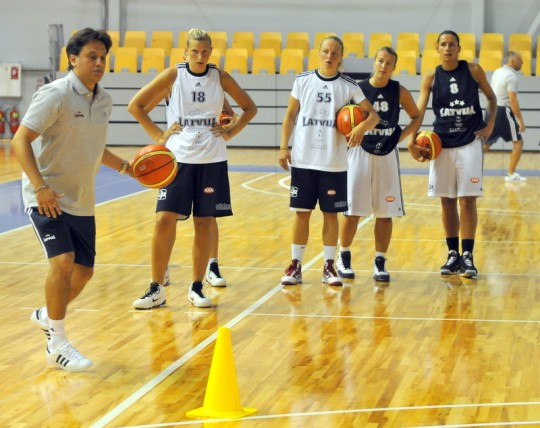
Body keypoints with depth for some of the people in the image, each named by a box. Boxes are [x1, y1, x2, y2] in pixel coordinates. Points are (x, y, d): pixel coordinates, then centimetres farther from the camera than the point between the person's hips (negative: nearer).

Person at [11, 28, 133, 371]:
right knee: (63, 261, -21)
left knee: (83, 271, 9)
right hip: (47, 197, -7)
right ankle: (58, 345, -8)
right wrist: (40, 187, -28)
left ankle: (47, 316, 37)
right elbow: (20, 141, -19)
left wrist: (128, 168, 13)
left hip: (82, 201, 7)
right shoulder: (55, 95, -15)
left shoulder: (104, 101, 6)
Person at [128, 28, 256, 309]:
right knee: (165, 221, -8)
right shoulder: (173, 75, -2)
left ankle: (196, 288, 15)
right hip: (178, 158, -2)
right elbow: (135, 105, 1)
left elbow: (249, 108, 15)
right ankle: (156, 289, 2)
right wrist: (158, 135, -4)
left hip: (212, 160, 2)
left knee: (204, 223, 4)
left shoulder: (220, 77, 3)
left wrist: (230, 132, 3)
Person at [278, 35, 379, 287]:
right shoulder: (302, 81, 3)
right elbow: (290, 115, 8)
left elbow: (373, 115, -2)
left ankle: (329, 267, 14)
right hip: (303, 161, 0)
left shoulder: (349, 87, 0)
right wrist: (284, 147, 0)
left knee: (331, 214, 5)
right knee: (301, 212, 4)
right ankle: (295, 266, 12)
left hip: (334, 164, 0)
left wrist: (362, 127, -23)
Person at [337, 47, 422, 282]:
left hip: (387, 155, 2)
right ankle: (344, 257, 19)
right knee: (353, 210, 1)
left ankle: (380, 262, 13)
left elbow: (416, 117, 11)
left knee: (385, 212, 3)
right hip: (360, 152, -1)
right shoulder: (357, 89, -6)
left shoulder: (400, 92, -2)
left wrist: (403, 135, -4)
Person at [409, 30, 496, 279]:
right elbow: (419, 110, -7)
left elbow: (491, 97, 10)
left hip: (470, 142, -2)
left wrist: (490, 125, -4)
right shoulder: (431, 78, 0)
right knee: (447, 202, 6)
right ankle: (453, 254, 16)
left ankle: (467, 256, -1)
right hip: (442, 144, 2)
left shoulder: (473, 71, -2)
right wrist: (412, 139, -22)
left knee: (467, 200, -6)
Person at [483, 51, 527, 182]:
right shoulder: (511, 76, -13)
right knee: (518, 142, 4)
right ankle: (511, 174, 3)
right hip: (503, 111, -8)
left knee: (486, 144, 12)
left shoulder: (497, 72, 14)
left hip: (491, 110, 8)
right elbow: (512, 100, -19)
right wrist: (521, 121, -18)